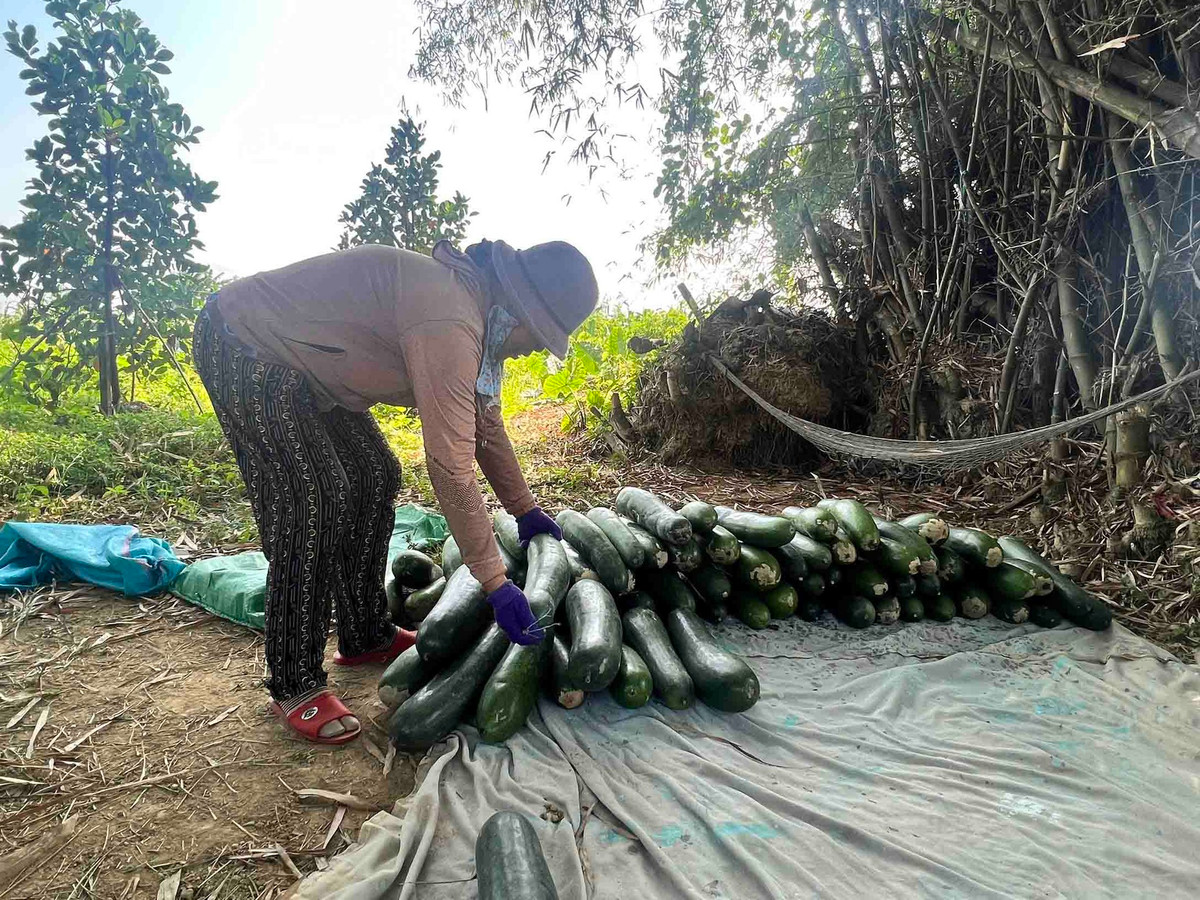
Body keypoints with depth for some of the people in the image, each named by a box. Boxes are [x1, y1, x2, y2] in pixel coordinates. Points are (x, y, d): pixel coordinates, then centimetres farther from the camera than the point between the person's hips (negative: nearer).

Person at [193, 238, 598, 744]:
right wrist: (496, 583, -27)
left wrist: (526, 511, 13)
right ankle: (294, 687, -4)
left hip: (302, 365, 10)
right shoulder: (448, 322, -31)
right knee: (314, 500, -18)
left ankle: (366, 638, 18)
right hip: (242, 350, -10)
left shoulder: (475, 308, 1)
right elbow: (450, 465, -33)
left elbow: (485, 425, 10)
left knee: (375, 479, 6)